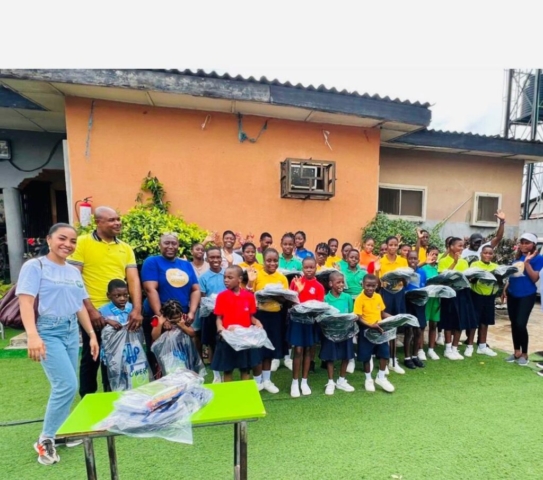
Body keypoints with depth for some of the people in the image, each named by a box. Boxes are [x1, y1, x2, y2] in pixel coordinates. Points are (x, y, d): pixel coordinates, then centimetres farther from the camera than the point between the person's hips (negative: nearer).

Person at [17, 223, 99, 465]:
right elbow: (26, 302, -13)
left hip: (72, 332, 6)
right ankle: (45, 439, 11)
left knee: (64, 387, 10)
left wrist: (92, 334, 11)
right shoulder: (35, 266, -4)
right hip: (48, 332, -6)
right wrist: (32, 335, -26)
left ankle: (58, 432, 28)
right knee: (67, 386, -11)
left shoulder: (74, 271, 12)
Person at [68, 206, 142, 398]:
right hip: (94, 313, -4)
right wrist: (90, 309, -16)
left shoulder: (125, 248, 7)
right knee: (90, 358, 12)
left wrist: (137, 309, -10)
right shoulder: (82, 242, -5)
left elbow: (133, 280, 1)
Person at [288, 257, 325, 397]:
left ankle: (304, 382, 26)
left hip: (311, 321, 1)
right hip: (297, 319, -1)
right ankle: (295, 382, 16)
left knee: (308, 350, 11)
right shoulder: (296, 282, -3)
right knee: (298, 350, 1)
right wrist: (297, 290, -17)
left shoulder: (319, 287, -3)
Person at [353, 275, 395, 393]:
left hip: (379, 330, 5)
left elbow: (382, 313, 12)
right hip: (366, 331, -5)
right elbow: (358, 318, -19)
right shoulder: (359, 299, -16)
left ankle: (381, 378, 30)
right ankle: (368, 379, 29)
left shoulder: (378, 297, 2)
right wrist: (371, 325, -31)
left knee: (385, 353, 10)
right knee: (366, 356, 7)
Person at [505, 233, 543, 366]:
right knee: (514, 324, 10)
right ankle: (516, 352, 23)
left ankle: (524, 354, 10)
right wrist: (506, 288, 11)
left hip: (527, 295, -6)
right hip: (512, 295, 6)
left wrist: (527, 261, -20)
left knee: (521, 324, -8)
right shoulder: (517, 258, 10)